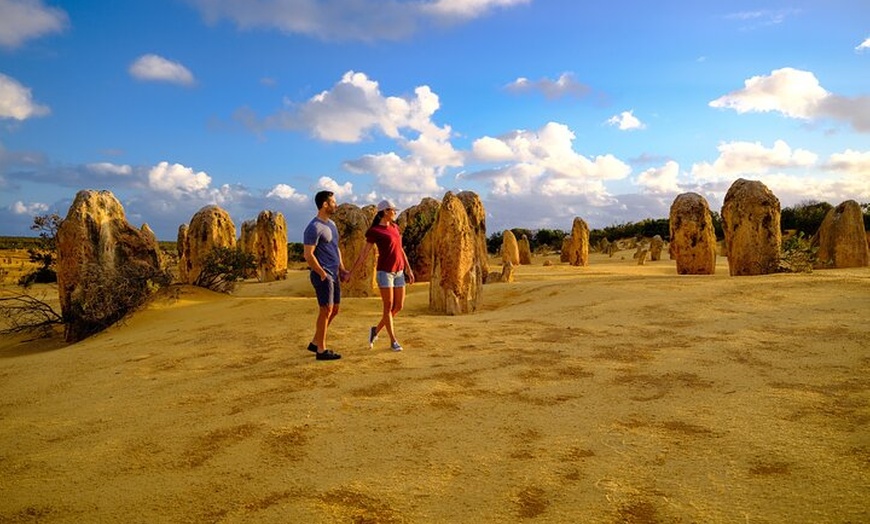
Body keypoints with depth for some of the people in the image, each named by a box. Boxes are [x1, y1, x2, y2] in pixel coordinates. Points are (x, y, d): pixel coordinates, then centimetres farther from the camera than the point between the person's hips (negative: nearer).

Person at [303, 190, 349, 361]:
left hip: (333, 275, 9)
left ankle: (315, 343, 24)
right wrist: (323, 274, -16)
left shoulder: (331, 224, 14)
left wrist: (342, 269, 13)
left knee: (334, 310, 13)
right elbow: (308, 255, -19)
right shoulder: (314, 228, -15)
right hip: (323, 275, -9)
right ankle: (321, 350, 6)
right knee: (326, 310, -4)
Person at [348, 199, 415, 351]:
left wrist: (409, 270, 13)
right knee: (388, 307, -5)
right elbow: (363, 254, -3)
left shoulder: (394, 227, 14)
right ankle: (393, 341, 7)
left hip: (398, 271, 7)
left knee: (399, 306, 4)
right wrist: (350, 273, -3)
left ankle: (376, 330, 22)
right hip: (384, 271, -7)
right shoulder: (374, 232, -7)